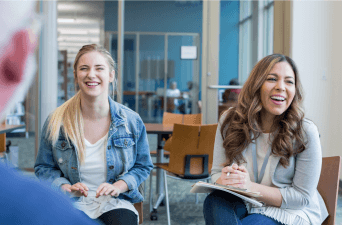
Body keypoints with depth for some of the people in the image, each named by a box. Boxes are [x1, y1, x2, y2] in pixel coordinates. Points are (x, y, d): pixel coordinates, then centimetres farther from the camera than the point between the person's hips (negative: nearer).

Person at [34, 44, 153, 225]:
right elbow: (43, 167, 11)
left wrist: (118, 186, -8)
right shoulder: (56, 122, 0)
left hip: (115, 203, 1)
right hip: (71, 204, 0)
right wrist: (66, 187, -9)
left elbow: (143, 166, 11)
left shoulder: (131, 121, 0)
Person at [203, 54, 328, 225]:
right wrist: (224, 180, -25)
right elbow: (217, 172, 3)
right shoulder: (230, 121, -3)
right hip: (244, 205, 3)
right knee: (214, 202, -30)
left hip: (290, 211, -3)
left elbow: (302, 196, -12)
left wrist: (251, 187, -26)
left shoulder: (305, 132, -13)